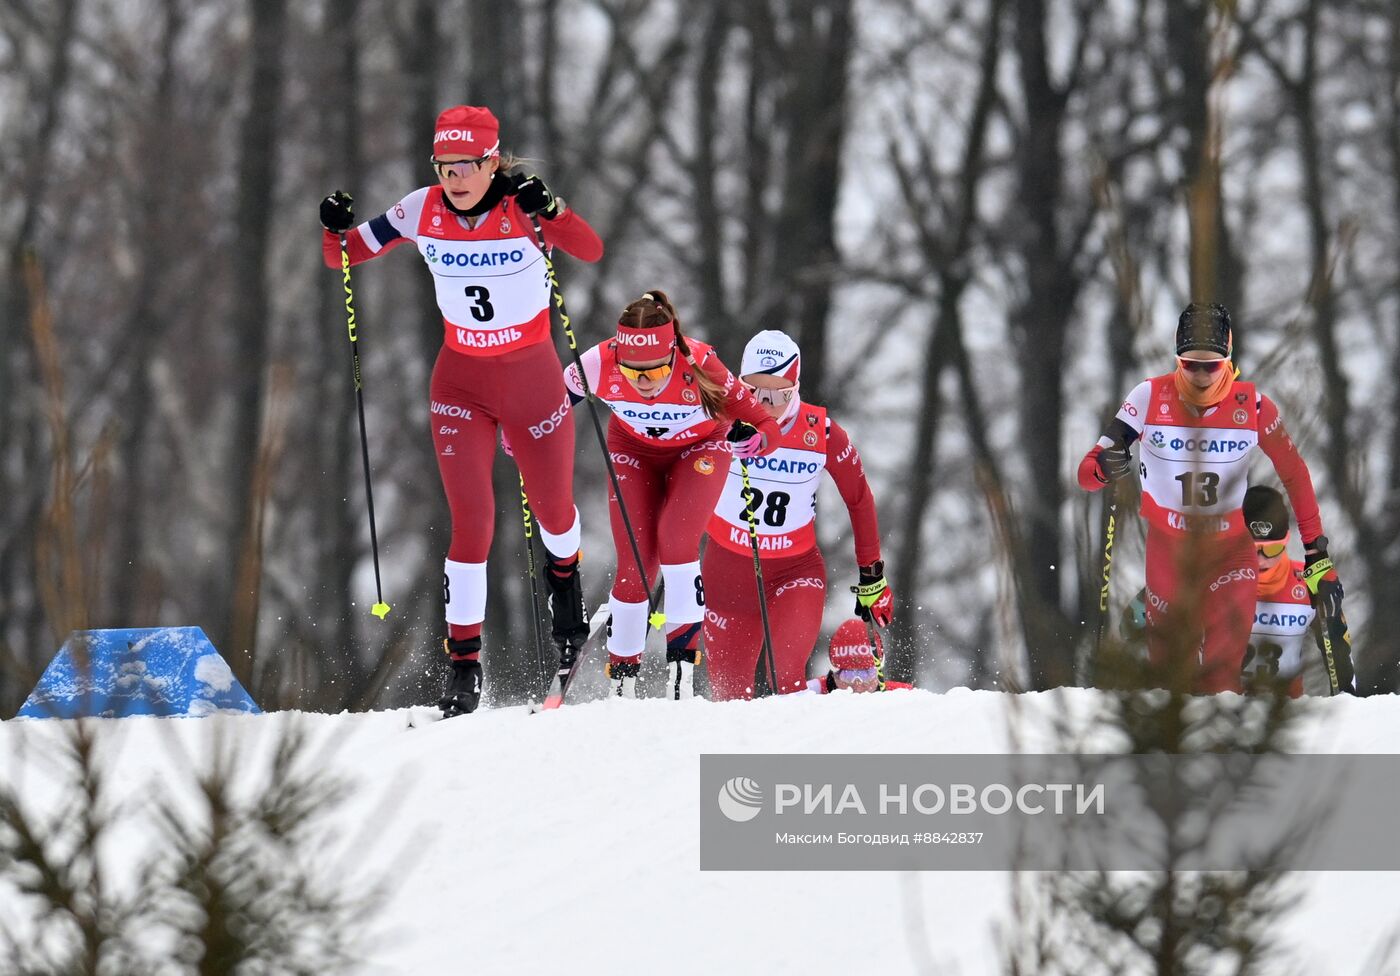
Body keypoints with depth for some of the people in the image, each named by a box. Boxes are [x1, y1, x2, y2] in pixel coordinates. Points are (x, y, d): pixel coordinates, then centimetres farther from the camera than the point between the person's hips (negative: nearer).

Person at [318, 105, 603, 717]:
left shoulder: (523, 206, -17)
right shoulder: (423, 212, -10)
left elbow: (590, 251, -32)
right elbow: (344, 256, -3)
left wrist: (551, 212, -49)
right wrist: (336, 231, -25)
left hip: (533, 378, -1)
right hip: (460, 382, 1)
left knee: (551, 507, 16)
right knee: (472, 522, -11)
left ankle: (563, 574, 52)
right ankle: (464, 662, -5)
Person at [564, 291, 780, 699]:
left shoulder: (698, 365, -38)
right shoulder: (600, 364, -32)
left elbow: (762, 420, -34)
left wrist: (758, 439, -55)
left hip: (699, 448, -2)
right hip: (635, 452, 2)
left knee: (675, 537, -25)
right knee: (635, 568, -5)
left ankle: (683, 655, -13)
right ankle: (621, 677, 12)